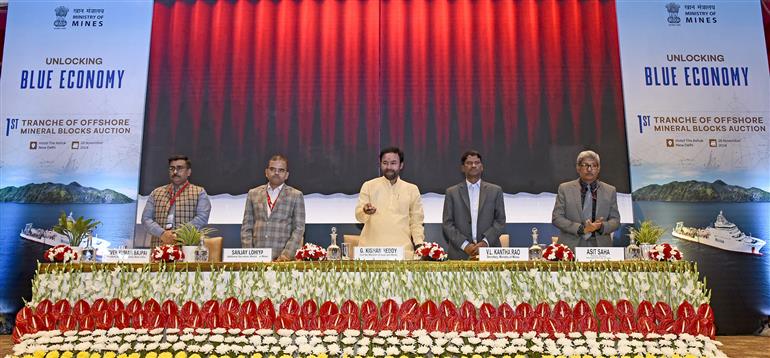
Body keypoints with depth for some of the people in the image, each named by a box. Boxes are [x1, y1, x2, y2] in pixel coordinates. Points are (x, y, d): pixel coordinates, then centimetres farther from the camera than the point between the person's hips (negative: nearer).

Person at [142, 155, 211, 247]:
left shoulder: (199, 193, 9)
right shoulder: (156, 193, 19)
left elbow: (202, 217, -4)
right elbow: (146, 218, 10)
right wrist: (162, 233, -8)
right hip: (159, 247, 2)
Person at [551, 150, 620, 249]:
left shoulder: (610, 191, 10)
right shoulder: (565, 188, 5)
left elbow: (615, 220, 9)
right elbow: (556, 218, -1)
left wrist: (601, 226, -12)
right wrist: (581, 228, -13)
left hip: (600, 245, 1)